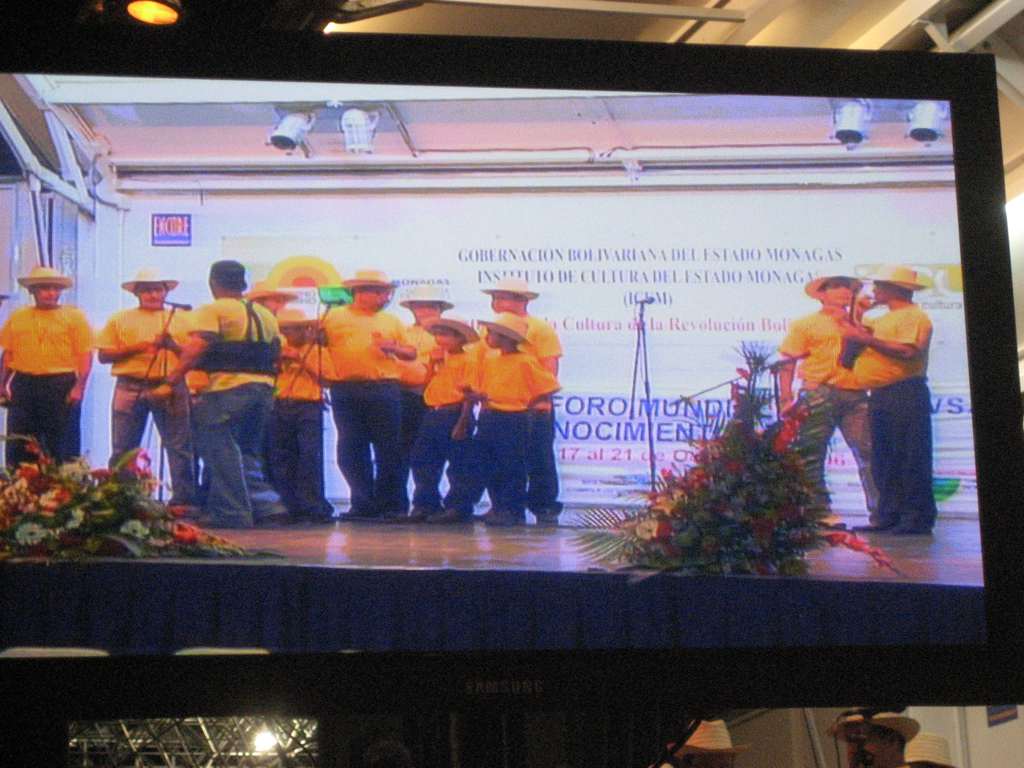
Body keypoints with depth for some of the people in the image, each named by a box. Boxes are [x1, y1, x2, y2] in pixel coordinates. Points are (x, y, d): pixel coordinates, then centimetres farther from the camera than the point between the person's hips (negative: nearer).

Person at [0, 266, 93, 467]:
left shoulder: (74, 316, 2)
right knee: (19, 446, 4)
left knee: (62, 444, -1)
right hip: (23, 385, 3)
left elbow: (85, 355, -4)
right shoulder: (17, 317, 12)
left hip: (61, 385, -3)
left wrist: (79, 386, -14)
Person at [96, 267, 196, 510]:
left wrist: (173, 345, -10)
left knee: (180, 447, -4)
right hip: (130, 388, 0)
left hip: (171, 388, 0)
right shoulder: (120, 319, 13)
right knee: (122, 449, 0)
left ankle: (183, 500, -1)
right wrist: (135, 348, -7)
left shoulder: (180, 320, 15)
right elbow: (104, 355, 5)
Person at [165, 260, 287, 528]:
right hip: (264, 387, 7)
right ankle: (267, 504, 7)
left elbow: (196, 347, -15)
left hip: (228, 388, -7)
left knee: (222, 451, 0)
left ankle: (233, 513, -3)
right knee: (247, 453, 18)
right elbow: (276, 353, 19)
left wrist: (173, 378, -11)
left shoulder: (212, 310, -2)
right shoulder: (265, 314, 19)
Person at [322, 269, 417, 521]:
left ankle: (393, 505, 5)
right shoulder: (335, 316, 10)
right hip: (346, 391, 0)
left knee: (388, 450, -2)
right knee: (351, 450, 2)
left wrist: (393, 347, -4)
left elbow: (412, 353, 14)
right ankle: (363, 503, 11)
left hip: (384, 389, 0)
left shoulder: (391, 321, 15)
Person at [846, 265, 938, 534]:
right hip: (881, 396, 10)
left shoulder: (913, 316, -7)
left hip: (904, 393, -10)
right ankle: (890, 516, 11)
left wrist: (868, 339, -18)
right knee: (884, 461, 8)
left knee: (910, 459, -9)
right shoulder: (885, 319, 25)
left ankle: (917, 517, -8)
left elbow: (907, 351, -22)